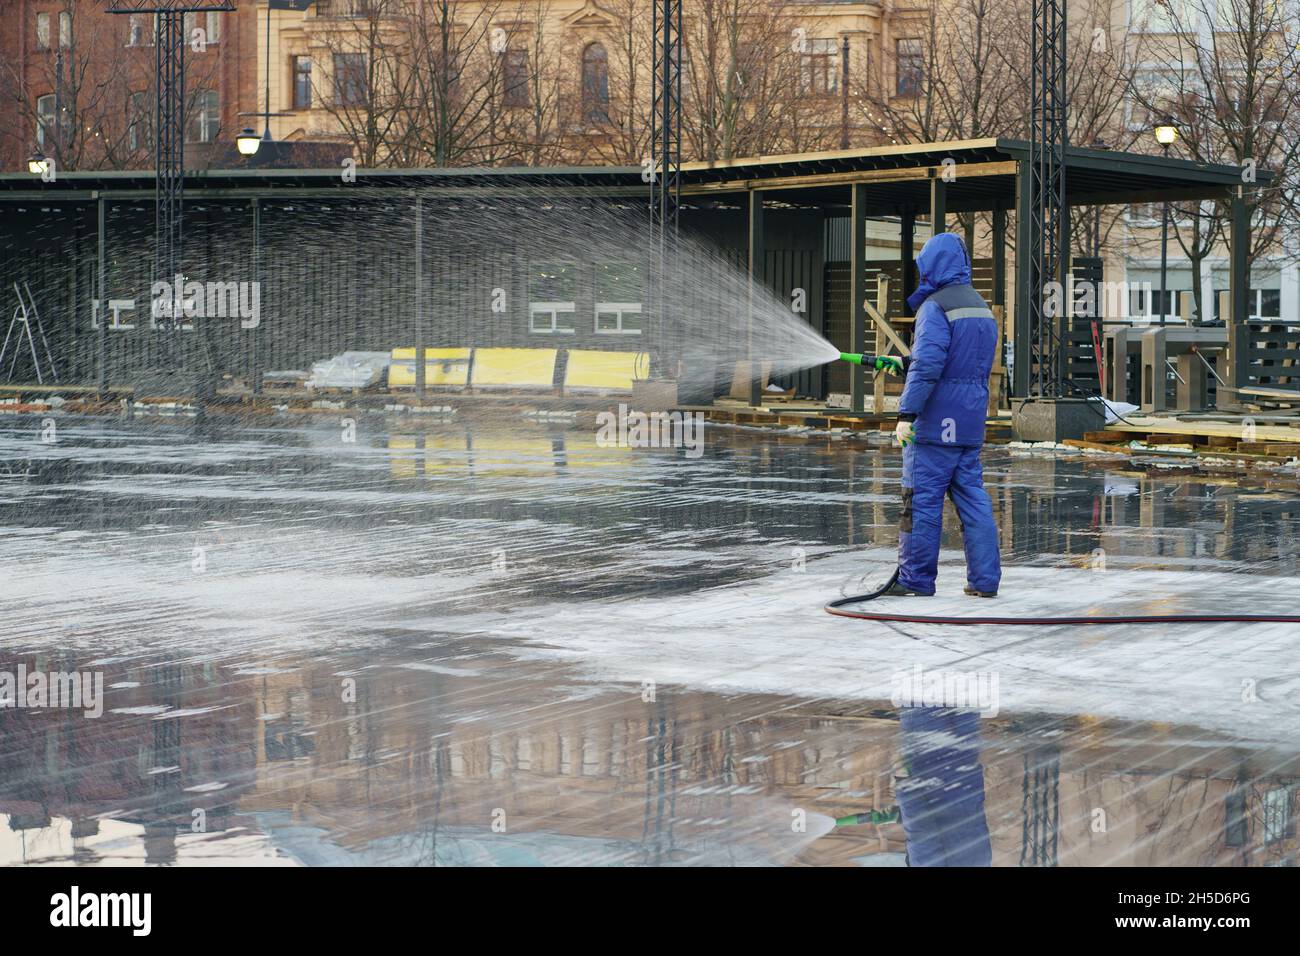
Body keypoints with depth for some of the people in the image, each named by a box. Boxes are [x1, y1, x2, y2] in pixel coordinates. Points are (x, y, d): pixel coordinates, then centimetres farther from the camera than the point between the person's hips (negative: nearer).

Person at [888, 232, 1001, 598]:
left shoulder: (936, 307, -12)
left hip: (935, 424, -8)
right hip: (971, 424, 8)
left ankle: (916, 579, 1)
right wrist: (904, 365, 30)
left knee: (923, 500, -2)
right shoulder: (982, 308, 16)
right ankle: (984, 578, 5)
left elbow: (927, 364, -22)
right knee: (973, 498, 8)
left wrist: (907, 413, -23)